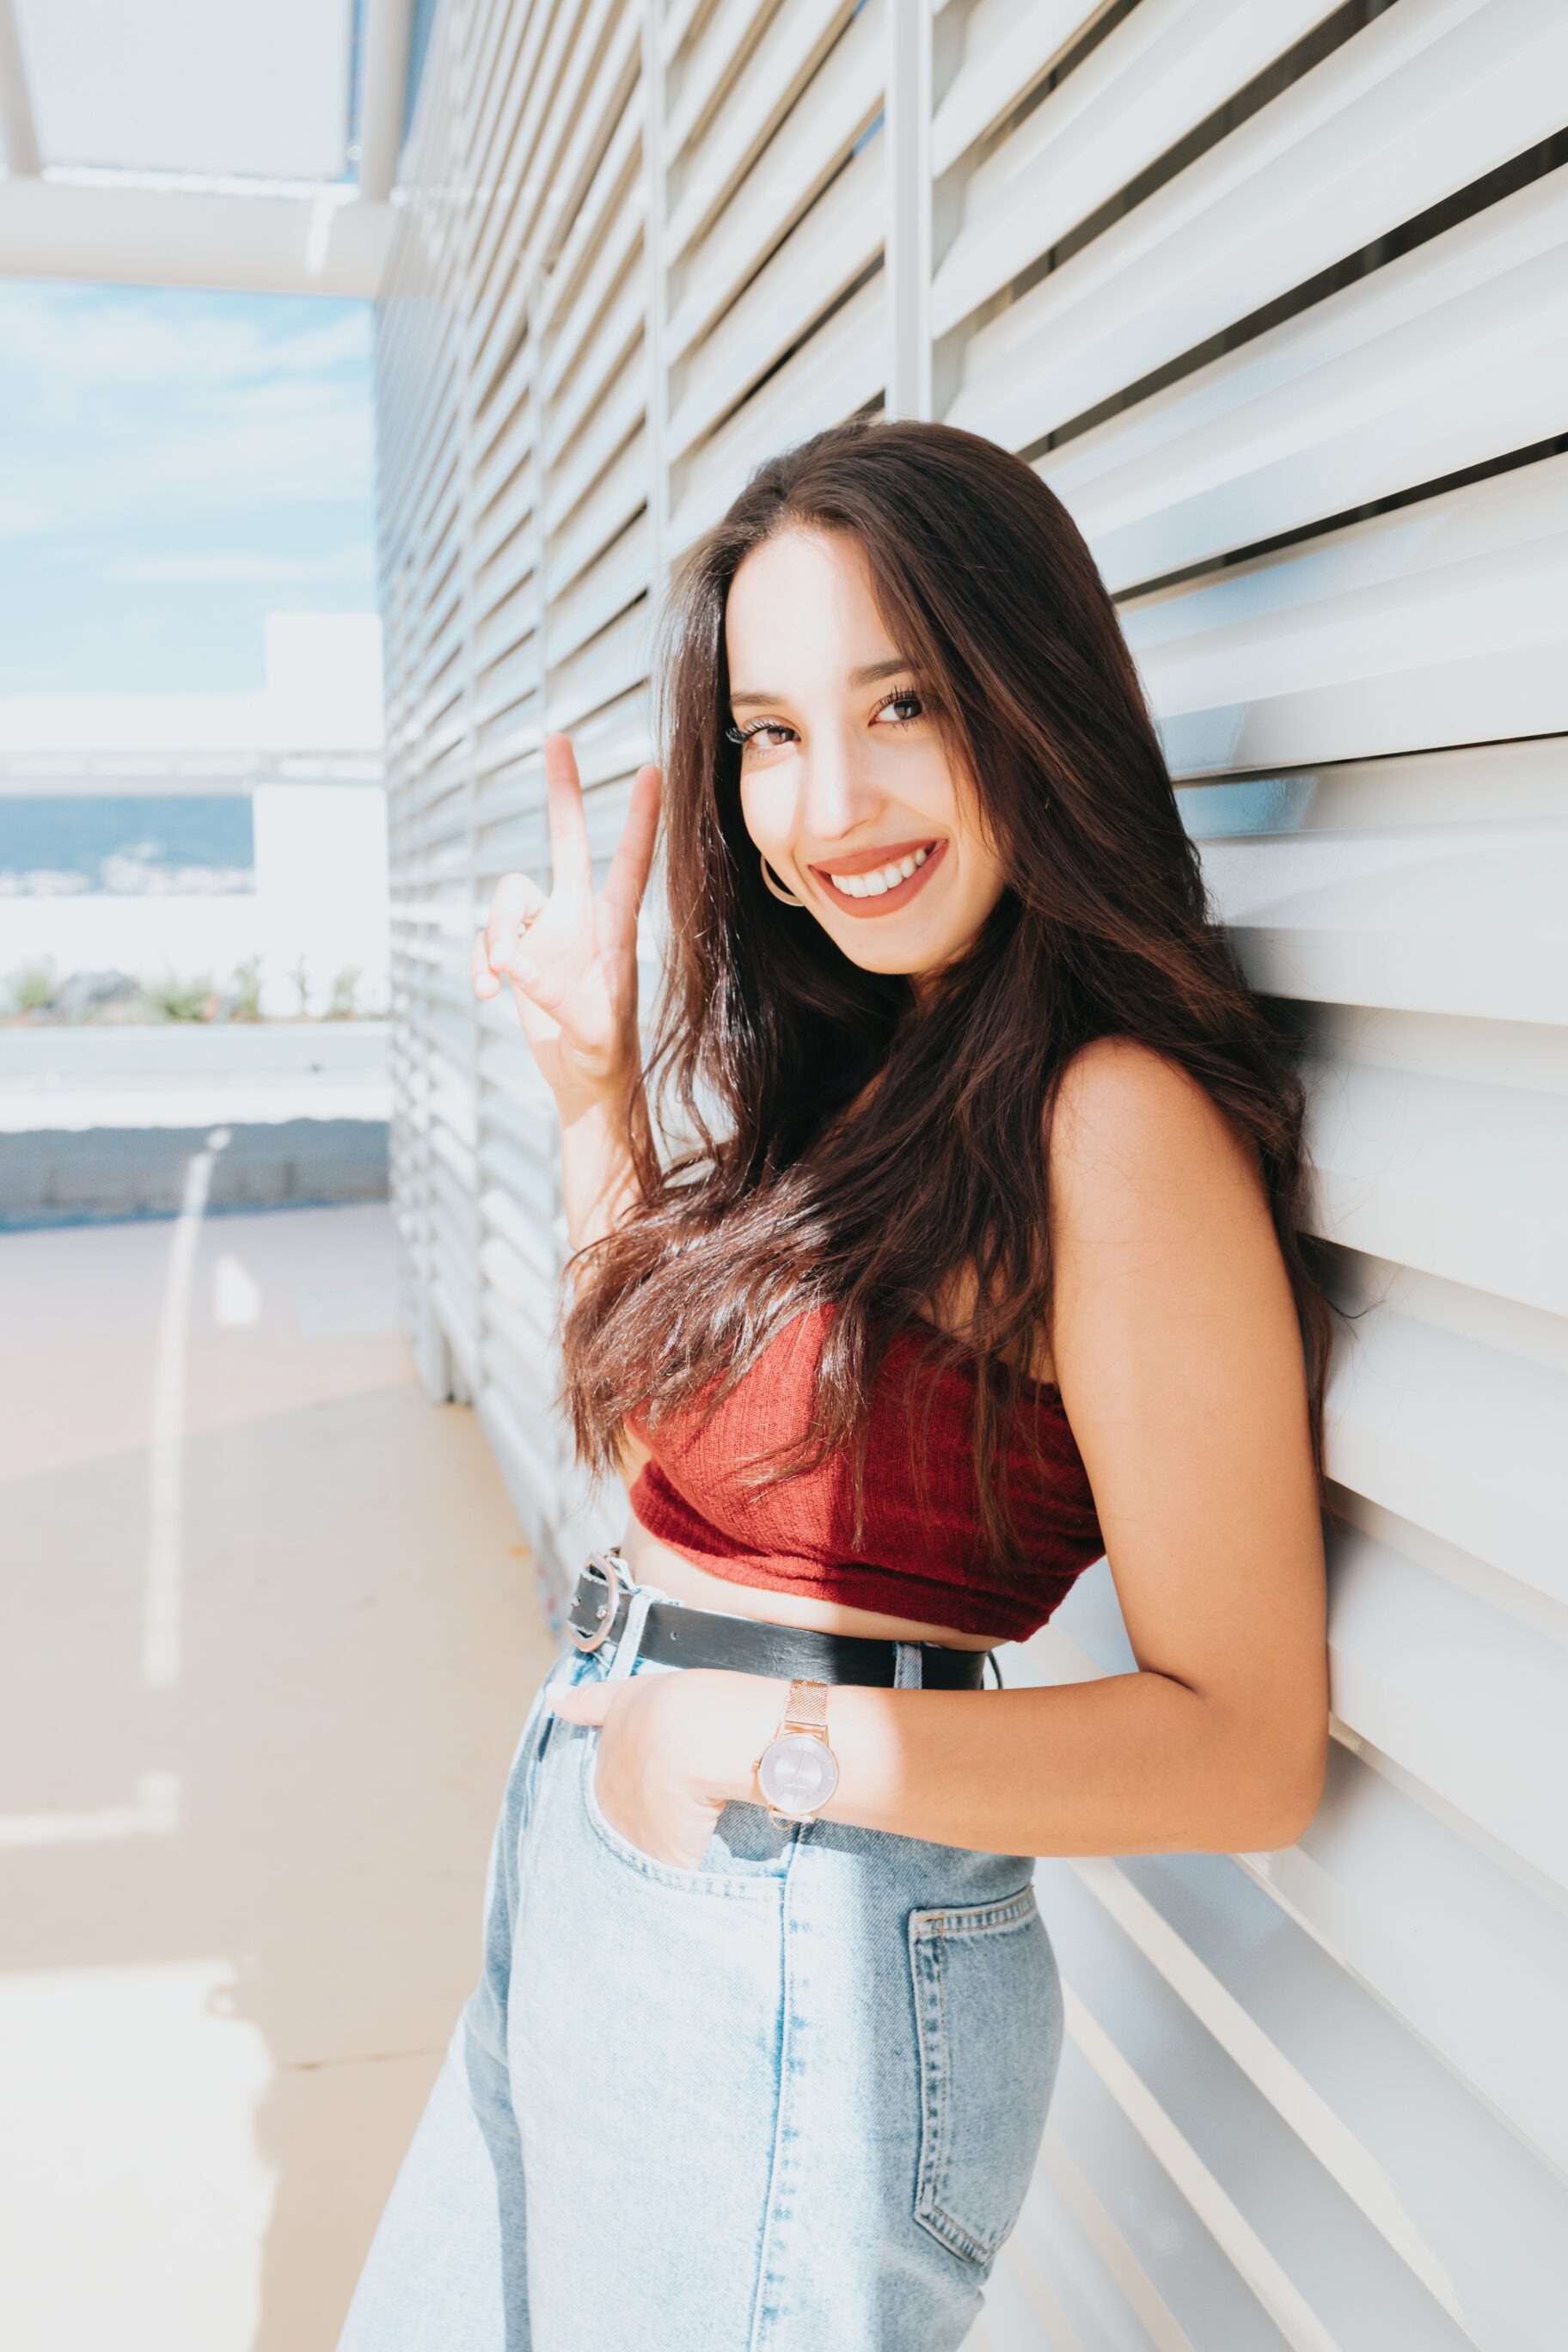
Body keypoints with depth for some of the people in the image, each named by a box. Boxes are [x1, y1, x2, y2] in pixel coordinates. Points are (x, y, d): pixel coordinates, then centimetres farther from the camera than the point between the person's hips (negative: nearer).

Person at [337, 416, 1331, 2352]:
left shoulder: (1119, 1121, -21)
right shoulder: (864, 1065, 5)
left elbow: (1248, 1747, -21)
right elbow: (666, 1404, 15)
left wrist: (778, 1737, -24)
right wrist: (593, 1080, 5)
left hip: (807, 1953, -9)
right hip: (598, 1883, 9)